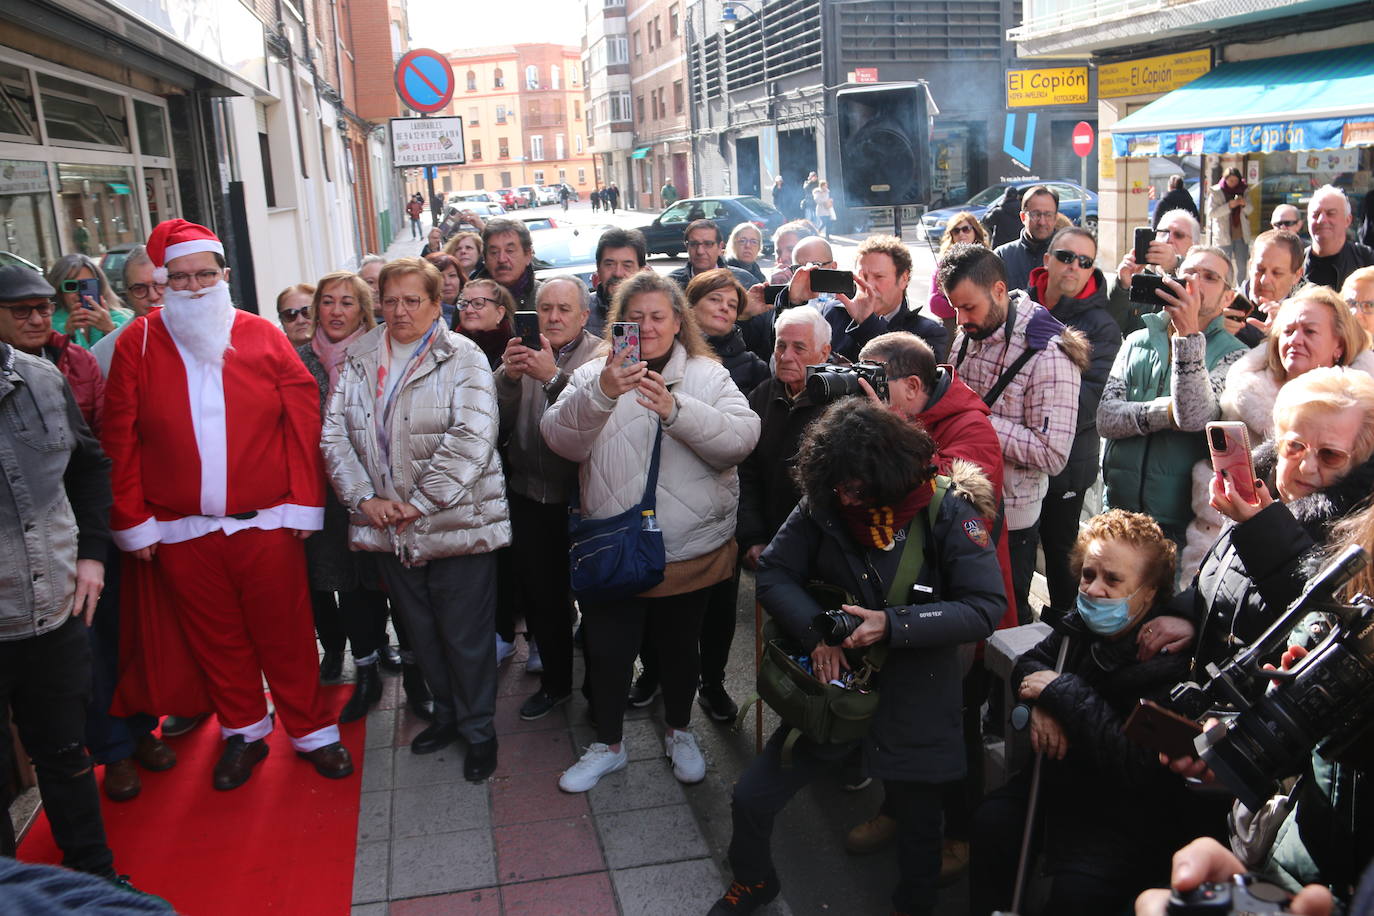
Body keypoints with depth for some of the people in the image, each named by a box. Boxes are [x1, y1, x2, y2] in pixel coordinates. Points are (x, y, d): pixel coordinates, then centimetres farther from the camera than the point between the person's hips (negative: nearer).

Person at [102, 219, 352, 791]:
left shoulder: (262, 337, 0)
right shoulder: (139, 343, 0)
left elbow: (303, 423, -1)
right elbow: (119, 439, 0)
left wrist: (305, 503, -5)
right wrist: (133, 521, -2)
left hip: (267, 523, -1)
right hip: (181, 530, 1)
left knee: (286, 635, 7)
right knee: (215, 637, 14)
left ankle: (311, 731, 24)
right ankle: (244, 732, 32)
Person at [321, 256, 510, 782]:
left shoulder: (463, 359, -8)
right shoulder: (359, 359, 7)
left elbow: (471, 440, -18)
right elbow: (335, 434, 4)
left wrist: (419, 503, -18)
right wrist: (365, 498, -9)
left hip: (457, 522, -5)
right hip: (389, 527, 5)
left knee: (466, 636, 5)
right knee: (421, 633, 18)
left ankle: (478, 729, 25)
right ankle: (447, 713, 38)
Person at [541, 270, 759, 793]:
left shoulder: (708, 376, 1)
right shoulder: (594, 375, 2)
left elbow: (742, 437, -15)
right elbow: (560, 440, -12)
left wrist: (676, 410, -29)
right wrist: (601, 394, -29)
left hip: (689, 548, 0)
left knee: (678, 647, 17)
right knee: (607, 650, 9)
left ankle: (679, 732, 41)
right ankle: (608, 744, 33)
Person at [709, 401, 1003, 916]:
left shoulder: (947, 510, -17)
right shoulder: (823, 505, -8)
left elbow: (985, 608, -18)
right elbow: (773, 573, -4)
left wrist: (893, 625, -26)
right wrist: (814, 629, -21)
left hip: (913, 705, -2)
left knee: (917, 825, 18)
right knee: (751, 799, 6)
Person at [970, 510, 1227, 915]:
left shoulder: (1173, 663, -26)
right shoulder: (1083, 623, -3)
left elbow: (1139, 766, -32)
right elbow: (1029, 664, 13)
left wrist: (1063, 691, -26)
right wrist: (1043, 705, -11)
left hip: (1134, 809, -6)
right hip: (1067, 772, 7)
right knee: (990, 824, -13)